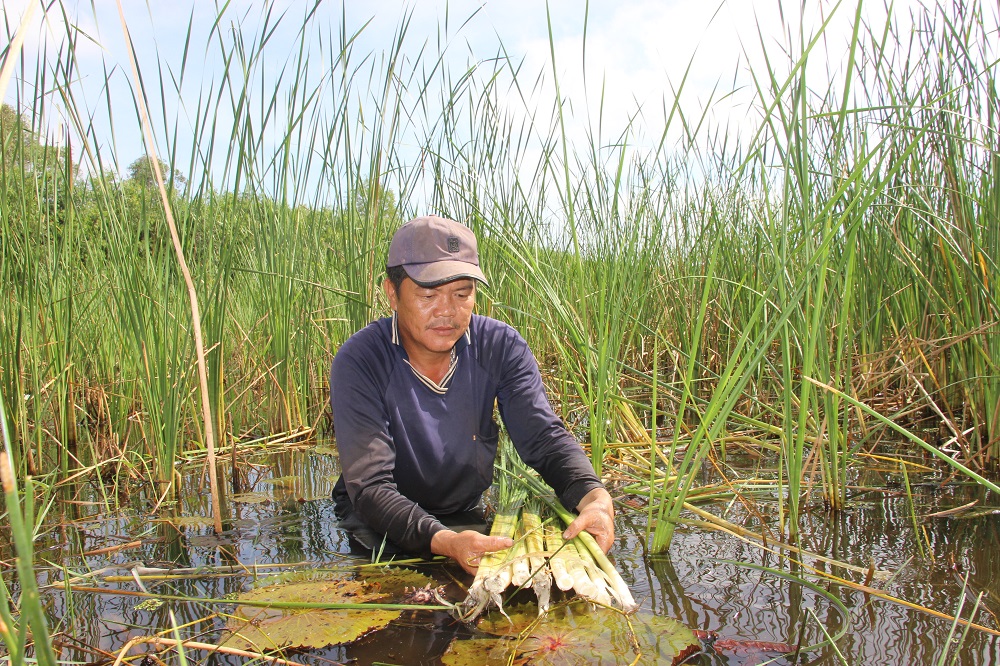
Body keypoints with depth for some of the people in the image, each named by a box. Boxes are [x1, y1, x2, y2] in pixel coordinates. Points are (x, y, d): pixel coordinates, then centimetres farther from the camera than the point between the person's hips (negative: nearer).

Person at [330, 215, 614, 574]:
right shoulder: (358, 363, -22)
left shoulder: (501, 346, -11)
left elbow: (544, 437, -15)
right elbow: (370, 488, -28)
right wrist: (444, 542, -47)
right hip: (382, 524, -3)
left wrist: (595, 498, -37)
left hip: (468, 516, 4)